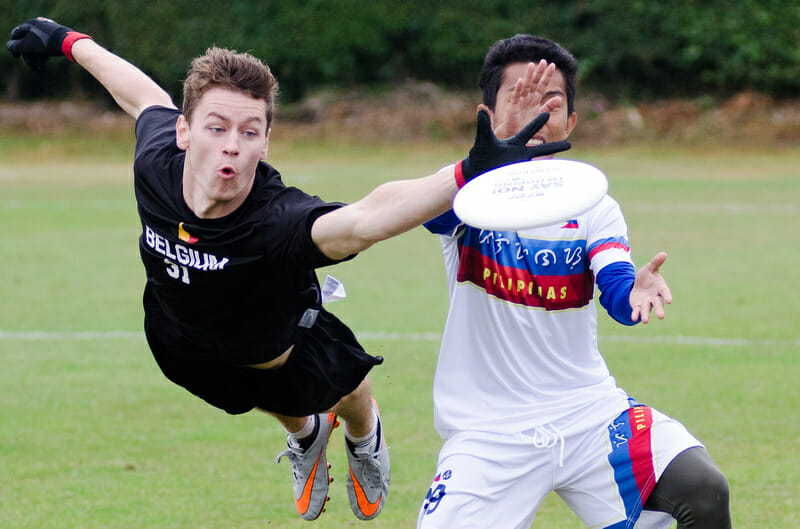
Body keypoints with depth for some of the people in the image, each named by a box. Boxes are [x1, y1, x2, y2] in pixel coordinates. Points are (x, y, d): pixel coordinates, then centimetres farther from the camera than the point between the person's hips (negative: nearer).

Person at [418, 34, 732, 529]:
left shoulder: (593, 206, 4)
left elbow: (616, 293, -13)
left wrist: (634, 291, -39)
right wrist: (503, 144, -45)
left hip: (588, 411, 2)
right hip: (490, 430, -2)